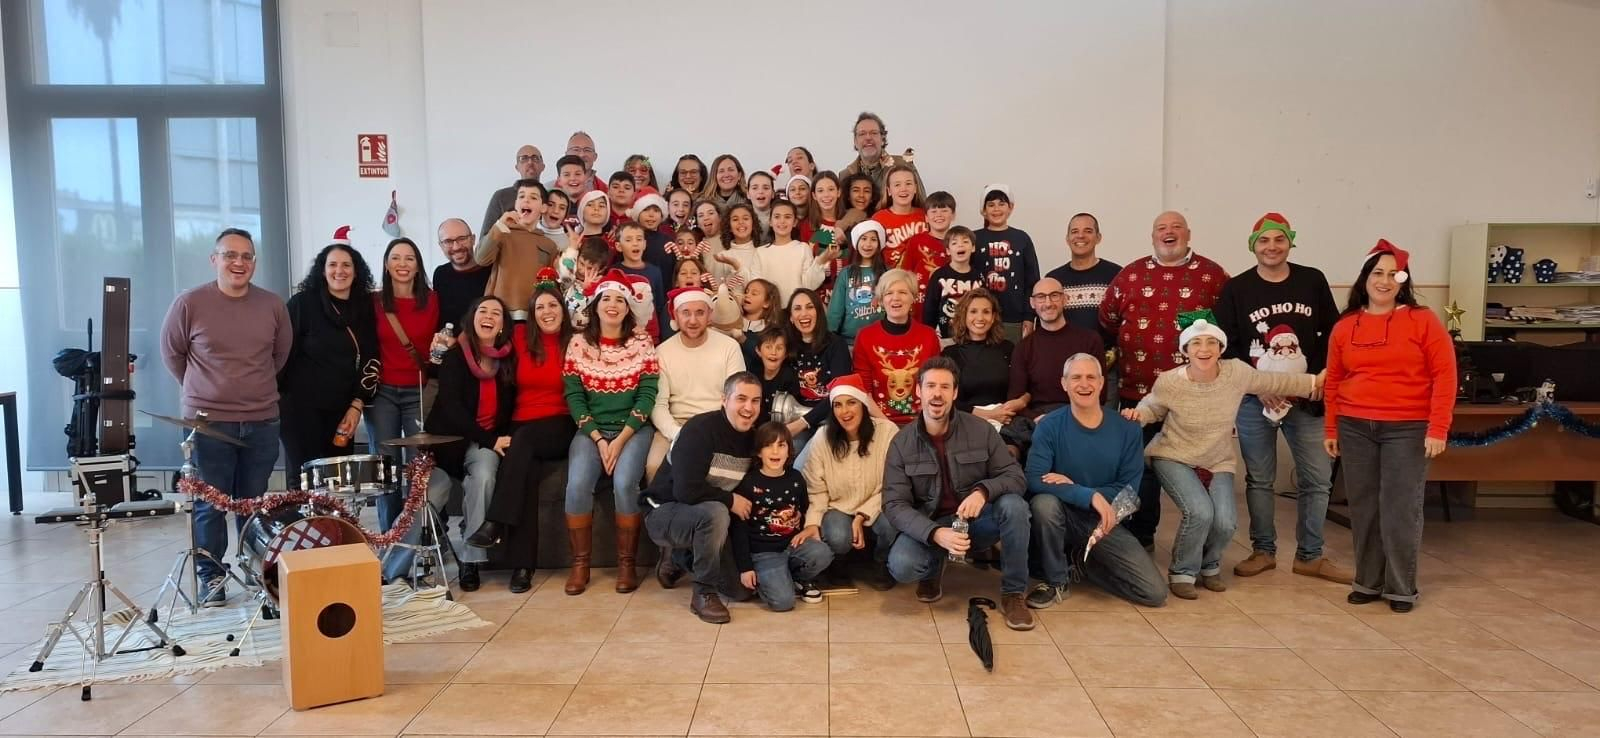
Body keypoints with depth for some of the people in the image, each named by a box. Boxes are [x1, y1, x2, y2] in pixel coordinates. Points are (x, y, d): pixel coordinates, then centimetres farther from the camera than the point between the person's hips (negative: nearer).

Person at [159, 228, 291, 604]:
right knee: (211, 504, 4)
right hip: (208, 421, -2)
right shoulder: (190, 303, -6)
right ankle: (211, 577, 16)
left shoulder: (273, 305, 2)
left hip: (262, 421, 2)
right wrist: (201, 390, 9)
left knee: (254, 502, 11)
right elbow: (171, 352, 6)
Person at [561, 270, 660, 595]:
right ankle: (580, 563, -5)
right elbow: (573, 396, 0)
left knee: (625, 483, -27)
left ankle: (627, 563, -9)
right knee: (577, 485, -24)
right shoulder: (579, 343, 3)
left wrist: (621, 440, -14)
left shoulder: (641, 341, 0)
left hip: (633, 430, -1)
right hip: (591, 430, 1)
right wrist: (599, 439, -11)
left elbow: (647, 395, -5)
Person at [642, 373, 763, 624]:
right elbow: (686, 490, -32)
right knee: (714, 512, -38)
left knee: (743, 589, 0)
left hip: (708, 518, 7)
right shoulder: (701, 428, -23)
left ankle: (680, 558, 22)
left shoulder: (752, 438, -1)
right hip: (665, 512, -7)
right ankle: (704, 593, -18)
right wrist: (730, 501, -21)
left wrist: (748, 504, -10)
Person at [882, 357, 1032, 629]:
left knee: (1014, 505, -30)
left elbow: (1016, 476, -6)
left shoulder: (981, 430, -6)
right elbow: (895, 505, -13)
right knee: (901, 566, -31)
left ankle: (1013, 594, -10)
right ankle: (934, 568, 9)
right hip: (928, 526, -1)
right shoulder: (902, 443, -8)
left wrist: (983, 491, -30)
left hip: (977, 520, 1)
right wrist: (936, 533, -31)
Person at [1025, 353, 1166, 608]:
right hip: (1063, 518, -2)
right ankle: (1055, 581, -11)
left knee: (1155, 593, -9)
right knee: (1044, 502, -37)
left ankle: (1081, 560, 17)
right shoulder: (1049, 426, -12)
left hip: (1104, 523, 3)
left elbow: (1128, 490, -7)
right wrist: (1090, 496, -33)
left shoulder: (1127, 429, -5)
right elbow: (1034, 479, -23)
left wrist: (1071, 487, -20)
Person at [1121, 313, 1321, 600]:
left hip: (1218, 462, 3)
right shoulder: (1169, 383, -20)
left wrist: (1314, 382, 6)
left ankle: (1209, 566, 19)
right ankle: (1182, 573, 0)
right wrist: (1137, 415, -21)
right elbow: (1152, 407, 0)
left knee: (1225, 522, -17)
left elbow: (1273, 382, 4)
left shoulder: (1236, 372, -14)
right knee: (1200, 512, -27)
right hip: (1174, 458, -3)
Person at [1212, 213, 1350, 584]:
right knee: (1259, 479, 7)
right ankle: (1263, 550, 21)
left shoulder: (1313, 281, 4)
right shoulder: (1235, 289, -1)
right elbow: (1227, 346, -3)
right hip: (1254, 399, -1)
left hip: (1306, 398, 1)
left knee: (1317, 478, 4)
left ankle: (1310, 556, 18)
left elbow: (1333, 333, 7)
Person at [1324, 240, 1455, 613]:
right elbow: (1333, 382, 11)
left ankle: (1402, 588, 13)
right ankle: (1367, 582, 20)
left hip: (1407, 429, -3)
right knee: (1363, 508, 9)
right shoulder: (1345, 326, 7)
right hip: (1355, 429, 3)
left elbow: (1444, 375, -6)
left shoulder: (1422, 320, -3)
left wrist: (1438, 429, -11)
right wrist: (1331, 429, 10)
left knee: (1400, 509, -1)